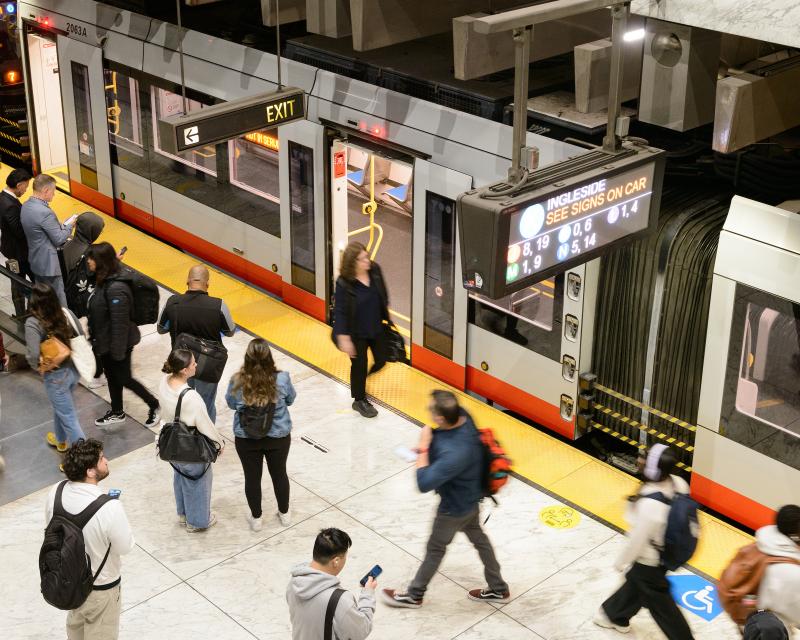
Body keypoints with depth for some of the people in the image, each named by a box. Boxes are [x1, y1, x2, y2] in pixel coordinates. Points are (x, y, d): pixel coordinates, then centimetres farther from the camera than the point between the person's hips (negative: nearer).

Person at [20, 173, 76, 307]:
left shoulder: (26, 206, 2)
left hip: (35, 261, 10)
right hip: (48, 263, -10)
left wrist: (62, 226, 8)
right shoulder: (44, 212, -27)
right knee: (59, 300, 1)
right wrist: (69, 226, -3)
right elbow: (59, 239, -19)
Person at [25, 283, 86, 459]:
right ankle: (61, 440, 54)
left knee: (69, 417, 8)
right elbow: (82, 337, 0)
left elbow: (34, 355, -31)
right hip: (74, 369, 7)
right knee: (60, 406, 32)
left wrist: (38, 367, -10)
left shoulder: (33, 323, -24)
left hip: (55, 375, -7)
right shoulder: (66, 313, -8)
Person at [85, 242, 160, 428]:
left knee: (124, 379, 10)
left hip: (118, 344, -9)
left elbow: (120, 323, -28)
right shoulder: (104, 281, -3)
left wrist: (118, 351, -22)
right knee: (112, 377, 22)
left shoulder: (116, 289, -32)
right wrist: (96, 341, 17)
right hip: (104, 342, 9)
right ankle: (116, 413, 40)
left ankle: (153, 405, 29)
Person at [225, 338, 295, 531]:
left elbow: (231, 403, -2)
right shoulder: (282, 379, -23)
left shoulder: (237, 381, -22)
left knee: (252, 477, 19)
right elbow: (290, 399, -3)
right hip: (278, 437, 0)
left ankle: (256, 518, 37)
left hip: (247, 440, 0)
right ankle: (284, 514, 42)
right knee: (279, 473, 23)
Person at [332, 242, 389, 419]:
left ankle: (362, 379, 49)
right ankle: (360, 400, 33)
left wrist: (386, 315, 15)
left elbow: (383, 294, 5)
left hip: (377, 328, 5)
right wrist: (343, 338, -19)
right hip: (356, 333, -5)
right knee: (359, 365, 10)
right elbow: (340, 311, -20)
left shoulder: (375, 270, -13)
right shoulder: (343, 283, -26)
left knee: (381, 360, 17)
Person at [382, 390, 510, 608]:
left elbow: (424, 484, -38)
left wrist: (423, 449, -31)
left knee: (435, 548, 16)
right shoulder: (462, 416, -21)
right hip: (469, 495, 8)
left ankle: (414, 596, 41)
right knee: (478, 538, 27)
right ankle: (498, 589, 46)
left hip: (454, 507, -8)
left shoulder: (454, 454, -45)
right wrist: (428, 447, -12)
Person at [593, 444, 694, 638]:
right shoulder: (677, 482, -19)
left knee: (660, 604, 17)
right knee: (635, 581, 33)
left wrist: (621, 562, -7)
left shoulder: (650, 505, -41)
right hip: (668, 550, 8)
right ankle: (616, 615, 58)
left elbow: (638, 540, -26)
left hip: (649, 560, -8)